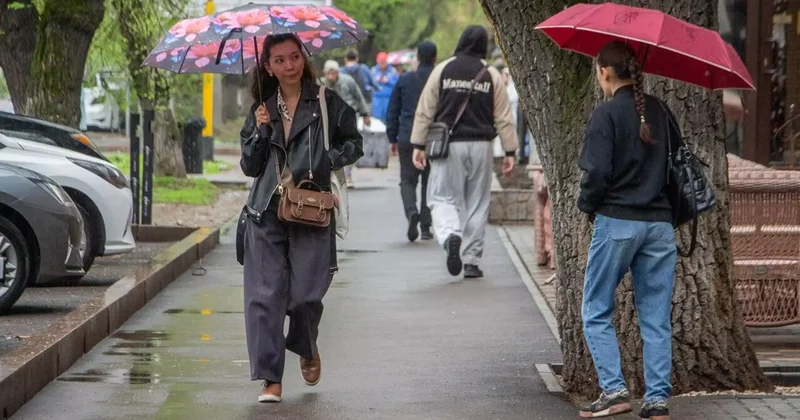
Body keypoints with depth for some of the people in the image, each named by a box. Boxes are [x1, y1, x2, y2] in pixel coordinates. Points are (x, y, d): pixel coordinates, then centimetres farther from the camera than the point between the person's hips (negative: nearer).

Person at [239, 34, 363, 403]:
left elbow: (354, 143, 11)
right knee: (265, 294, -7)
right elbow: (250, 166, 11)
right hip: (266, 212, 2)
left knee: (306, 294, -5)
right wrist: (260, 131, -4)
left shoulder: (325, 102, 3)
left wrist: (328, 161, -7)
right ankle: (271, 379, -3)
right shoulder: (262, 109, 12)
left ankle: (307, 349, 28)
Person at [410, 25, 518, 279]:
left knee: (443, 198, 4)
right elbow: (503, 118, 3)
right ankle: (471, 262, 11)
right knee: (477, 203, 9)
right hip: (480, 146, 1)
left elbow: (424, 111, 1)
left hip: (448, 144, -1)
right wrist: (510, 152, 9)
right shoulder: (491, 75, 3)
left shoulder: (443, 70, 1)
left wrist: (418, 145, 6)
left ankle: (449, 235, -27)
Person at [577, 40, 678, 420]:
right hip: (660, 224, 5)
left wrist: (587, 204, 2)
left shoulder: (607, 114, -10)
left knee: (597, 313, 7)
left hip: (616, 222, -5)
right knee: (656, 318, 8)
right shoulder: (659, 111, 7)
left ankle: (614, 389, -5)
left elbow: (597, 172, -15)